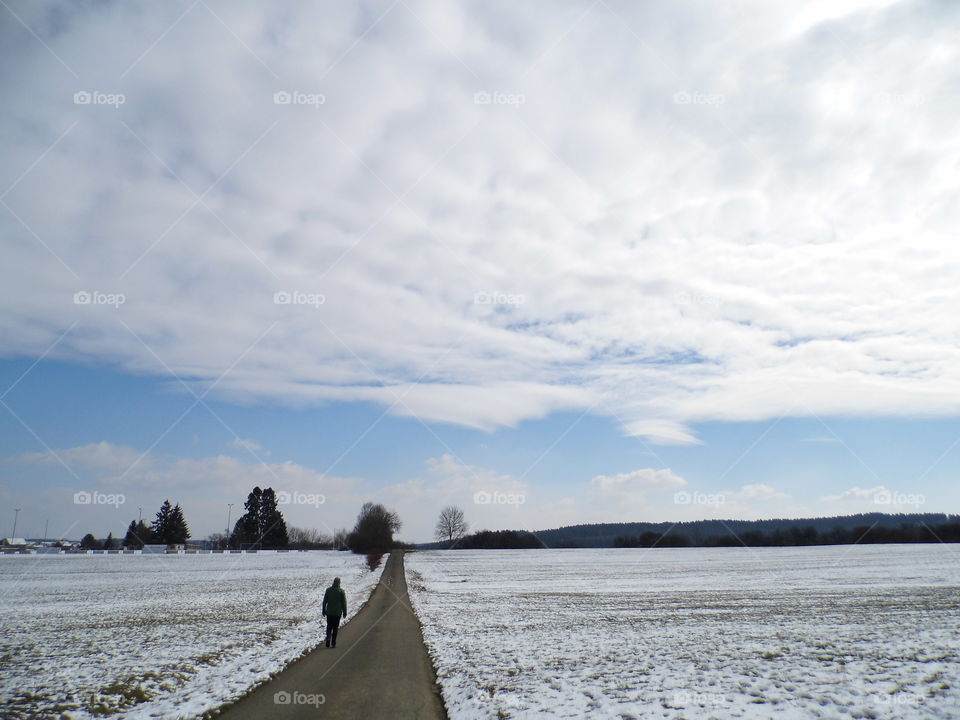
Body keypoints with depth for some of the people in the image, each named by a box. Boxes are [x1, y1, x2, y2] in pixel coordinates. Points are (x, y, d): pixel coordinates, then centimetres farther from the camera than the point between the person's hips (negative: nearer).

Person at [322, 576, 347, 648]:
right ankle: (333, 643, 6)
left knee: (329, 627, 13)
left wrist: (324, 610, 13)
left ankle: (328, 639, -8)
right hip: (338, 612, -2)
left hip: (329, 612, 2)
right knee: (335, 628, 6)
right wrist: (344, 612, 4)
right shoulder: (341, 591, -8)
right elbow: (344, 603, -5)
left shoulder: (328, 590, -2)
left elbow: (324, 601, 4)